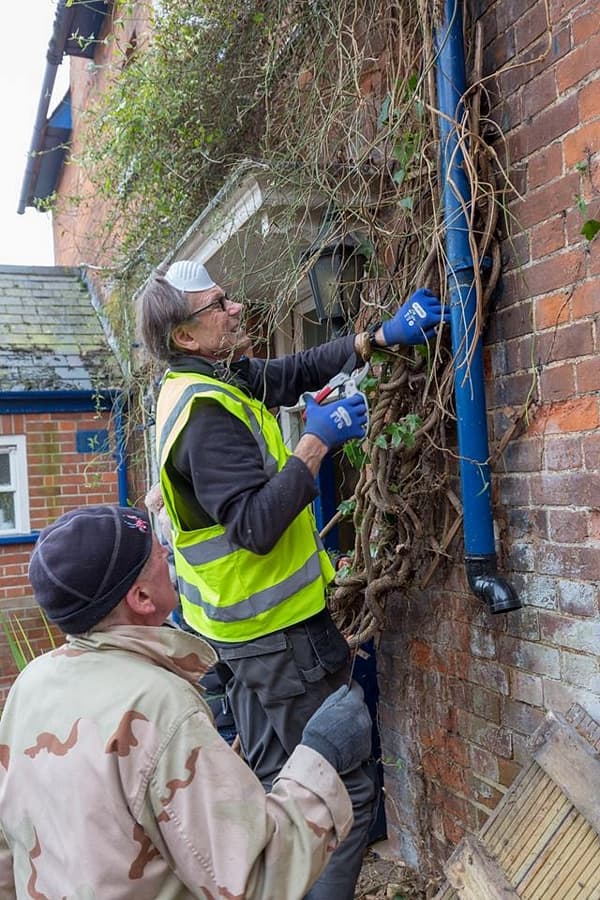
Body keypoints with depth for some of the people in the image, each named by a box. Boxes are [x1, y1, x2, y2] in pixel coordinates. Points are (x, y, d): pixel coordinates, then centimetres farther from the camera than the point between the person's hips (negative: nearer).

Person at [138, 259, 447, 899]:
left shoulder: (212, 381, 5)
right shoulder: (206, 410, -25)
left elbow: (299, 370, 13)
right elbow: (256, 526, -32)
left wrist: (381, 336, 3)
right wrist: (316, 443, -27)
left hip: (244, 624, 11)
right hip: (276, 630, -11)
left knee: (272, 774, 24)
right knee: (344, 788, 0)